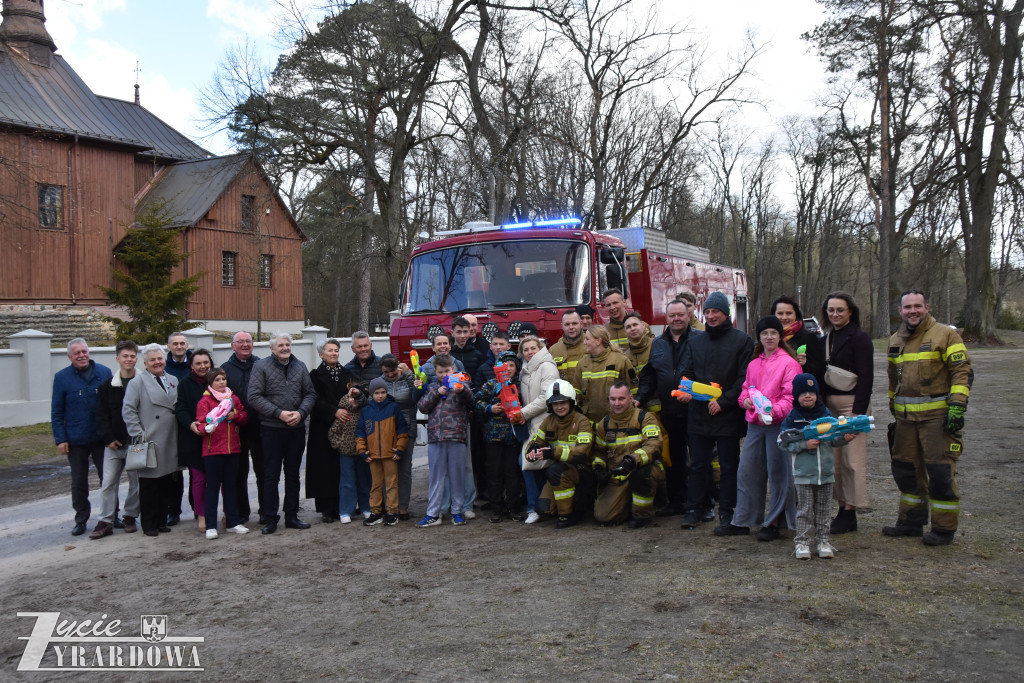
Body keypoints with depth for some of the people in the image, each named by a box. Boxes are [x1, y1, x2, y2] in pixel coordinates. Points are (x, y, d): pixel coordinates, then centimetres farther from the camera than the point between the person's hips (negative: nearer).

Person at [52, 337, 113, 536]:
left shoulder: (104, 373, 0)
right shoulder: (61, 378, -2)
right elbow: (56, 412, 0)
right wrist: (60, 439, -6)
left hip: (102, 438, 0)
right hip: (76, 441, 0)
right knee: (79, 482, 10)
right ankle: (81, 520, 22)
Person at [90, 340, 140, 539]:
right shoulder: (107, 386, 4)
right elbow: (102, 416, 3)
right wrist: (108, 438, -7)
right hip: (114, 444, 1)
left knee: (136, 482, 7)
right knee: (108, 482, 2)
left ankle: (130, 517, 21)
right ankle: (105, 522, 8)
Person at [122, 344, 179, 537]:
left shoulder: (173, 381, 15)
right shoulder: (137, 382, -1)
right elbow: (128, 411, -6)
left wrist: (179, 434, 10)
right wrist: (139, 435, -13)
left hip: (169, 444, 5)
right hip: (150, 442, -5)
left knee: (166, 484, 9)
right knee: (148, 485, 1)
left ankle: (162, 521, 20)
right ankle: (149, 525, 10)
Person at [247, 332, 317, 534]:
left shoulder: (300, 366, 8)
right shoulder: (261, 366, -4)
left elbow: (310, 393, 9)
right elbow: (254, 397, -9)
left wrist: (301, 412, -9)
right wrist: (279, 413, -16)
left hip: (297, 428, 4)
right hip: (272, 429, -4)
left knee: (293, 473, 11)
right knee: (271, 475, 1)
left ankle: (291, 516, 21)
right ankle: (271, 519, 10)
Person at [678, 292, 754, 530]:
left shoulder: (742, 340, -1)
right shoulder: (695, 342, 13)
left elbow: (744, 378, -7)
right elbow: (686, 372, 13)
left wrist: (724, 402, -15)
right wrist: (686, 390, -9)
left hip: (728, 415, -4)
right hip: (698, 414, 4)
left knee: (729, 465, 6)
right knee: (697, 464, 8)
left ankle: (727, 511, 15)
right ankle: (695, 508, 16)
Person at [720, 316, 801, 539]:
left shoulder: (789, 363, -5)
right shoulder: (754, 364, 15)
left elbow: (791, 397, -11)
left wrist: (774, 410, -25)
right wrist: (745, 399, 0)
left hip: (778, 424, -6)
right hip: (755, 424, 6)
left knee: (778, 474, 2)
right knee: (746, 472, 8)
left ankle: (773, 523, 13)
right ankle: (741, 521, 17)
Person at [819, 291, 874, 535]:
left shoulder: (859, 338, -6)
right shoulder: (826, 339, 16)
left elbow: (866, 377, -12)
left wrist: (859, 411, -18)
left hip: (851, 403, -7)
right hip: (829, 404, 7)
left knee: (853, 459, -4)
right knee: (835, 458, 7)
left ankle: (850, 512, 2)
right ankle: (842, 508, 14)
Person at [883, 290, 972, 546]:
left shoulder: (945, 335, -5)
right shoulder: (896, 341, 15)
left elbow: (963, 371, -9)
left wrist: (957, 405, -17)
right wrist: (893, 407, 24)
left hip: (937, 414, -7)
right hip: (906, 417, 7)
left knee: (940, 471, -5)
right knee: (905, 468, 11)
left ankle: (944, 528, 6)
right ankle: (912, 521, 24)